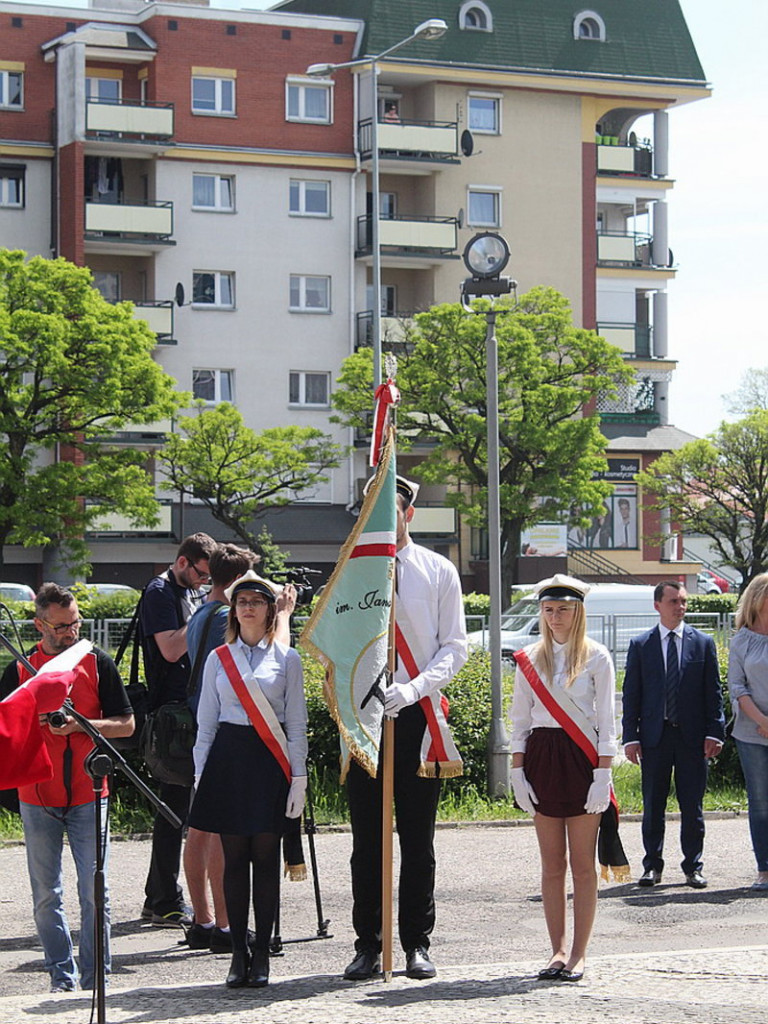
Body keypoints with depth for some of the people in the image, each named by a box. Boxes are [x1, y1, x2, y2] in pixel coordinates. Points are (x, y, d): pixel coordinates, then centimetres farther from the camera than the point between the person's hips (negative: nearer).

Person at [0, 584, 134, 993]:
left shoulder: (98, 663, 3)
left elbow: (125, 724, 2)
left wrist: (80, 724, -12)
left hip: (88, 795, -1)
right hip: (37, 798, 1)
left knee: (94, 892, -3)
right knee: (46, 896, 4)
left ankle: (95, 978, 5)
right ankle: (62, 977, 13)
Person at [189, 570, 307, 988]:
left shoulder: (286, 658, 6)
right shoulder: (218, 659, 11)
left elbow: (297, 723, 5)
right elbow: (206, 722, 13)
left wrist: (298, 778, -1)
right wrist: (201, 774, 6)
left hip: (269, 760, -2)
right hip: (228, 758, 2)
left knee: (266, 857, -2)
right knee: (234, 856, 1)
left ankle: (261, 954, 4)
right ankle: (239, 952, 8)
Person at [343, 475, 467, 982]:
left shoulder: (439, 572, 6)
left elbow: (454, 646, 2)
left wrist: (413, 689, -14)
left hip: (418, 713, 0)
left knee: (418, 839, 5)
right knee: (367, 839, 2)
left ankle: (417, 944, 13)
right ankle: (368, 945, 9)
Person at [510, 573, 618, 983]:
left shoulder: (596, 657, 1)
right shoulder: (530, 659, 9)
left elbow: (606, 721, -1)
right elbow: (519, 720, 10)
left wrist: (602, 775, -9)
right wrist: (517, 771, 0)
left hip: (582, 760, -3)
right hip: (541, 758, 3)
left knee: (582, 864, 0)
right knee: (551, 863, 4)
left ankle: (578, 954, 3)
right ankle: (558, 951, 9)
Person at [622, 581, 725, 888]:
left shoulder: (703, 643, 6)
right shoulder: (640, 645, 5)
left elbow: (713, 692, 5)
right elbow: (631, 695, 4)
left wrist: (714, 732, -3)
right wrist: (630, 737, -2)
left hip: (692, 736, 0)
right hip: (654, 736, 0)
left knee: (692, 807, 3)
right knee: (652, 805, 5)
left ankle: (693, 867, 11)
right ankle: (652, 865, 14)